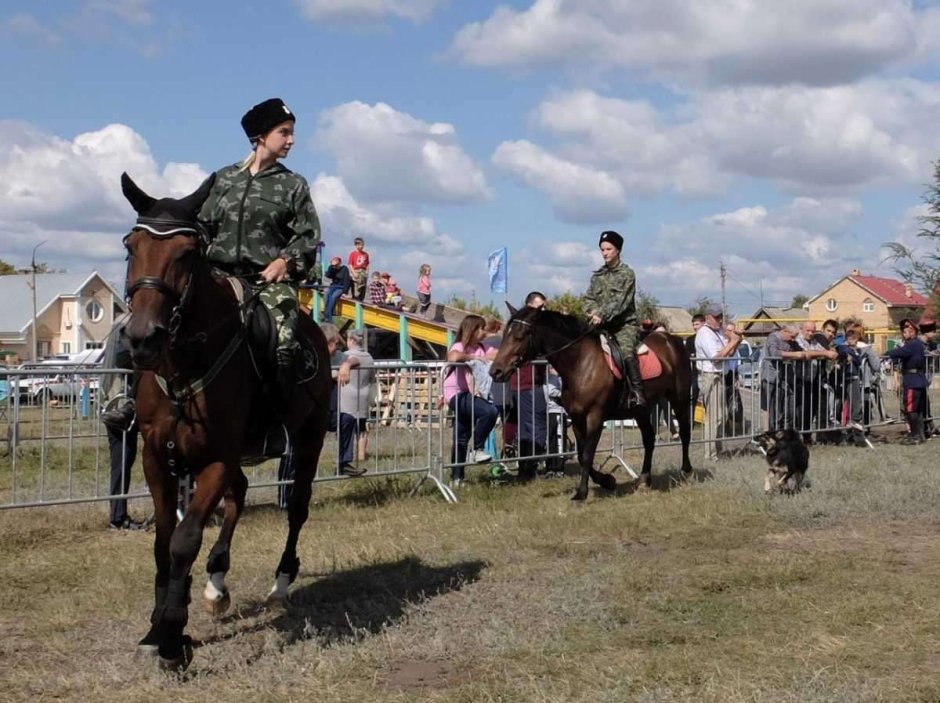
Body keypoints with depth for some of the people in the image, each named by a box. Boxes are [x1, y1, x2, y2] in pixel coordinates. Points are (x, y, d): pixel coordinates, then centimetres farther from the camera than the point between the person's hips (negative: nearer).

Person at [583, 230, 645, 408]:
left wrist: (602, 315, -22)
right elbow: (589, 298, 10)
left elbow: (620, 302, -12)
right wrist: (593, 312, -11)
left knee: (626, 352, -27)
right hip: (602, 325, 5)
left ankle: (637, 391, -29)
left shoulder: (627, 274, -1)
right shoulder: (597, 276, 14)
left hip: (624, 323, -5)